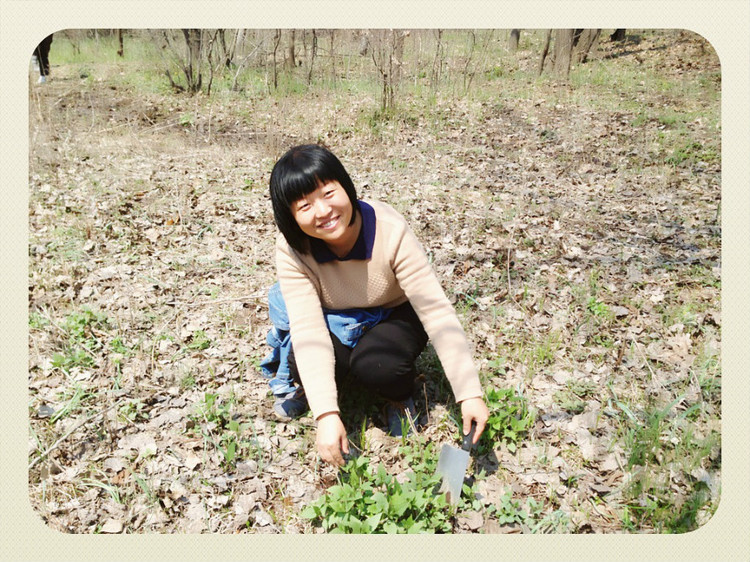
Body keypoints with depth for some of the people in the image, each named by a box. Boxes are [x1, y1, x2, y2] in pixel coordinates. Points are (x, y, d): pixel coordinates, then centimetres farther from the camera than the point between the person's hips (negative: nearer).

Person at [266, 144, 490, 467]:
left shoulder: (390, 231, -32)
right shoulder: (292, 249, -26)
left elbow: (436, 310, -31)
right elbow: (308, 330, -31)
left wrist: (470, 394, -35)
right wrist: (326, 414, -42)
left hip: (395, 315, -1)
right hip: (335, 320, 2)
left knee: (374, 365, -33)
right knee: (302, 362, -28)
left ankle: (400, 398, 4)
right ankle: (305, 386, 10)